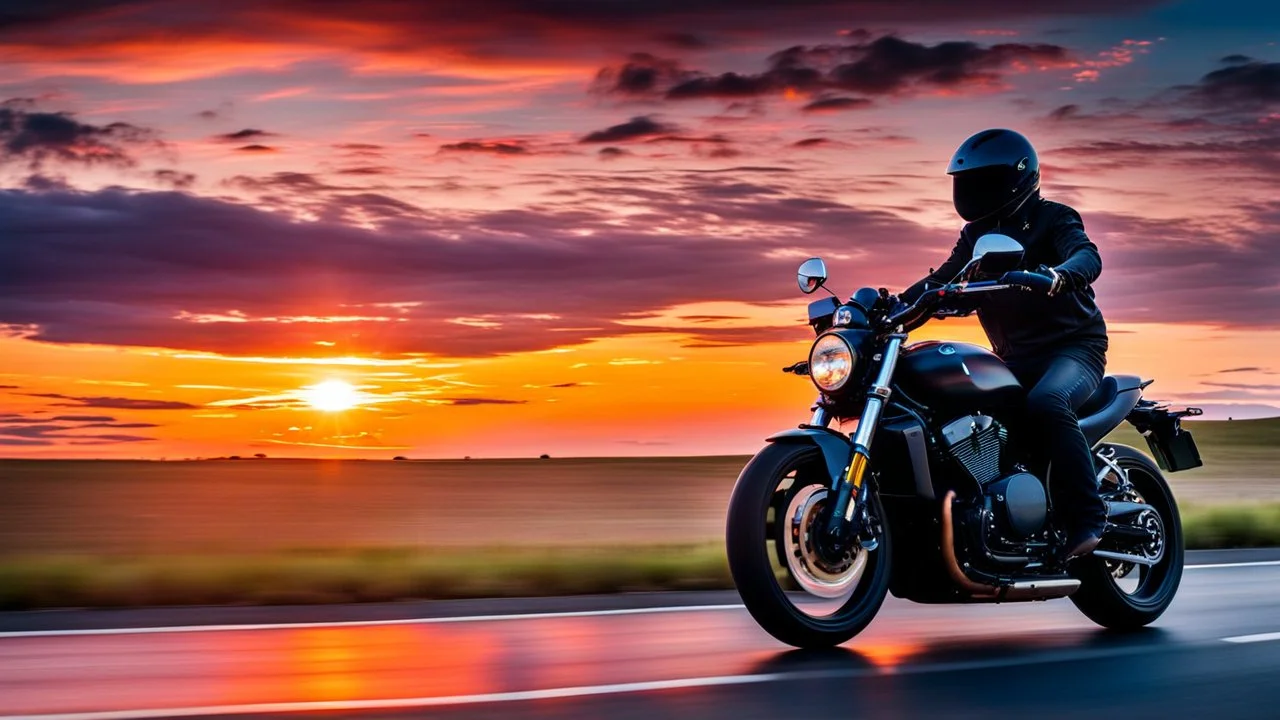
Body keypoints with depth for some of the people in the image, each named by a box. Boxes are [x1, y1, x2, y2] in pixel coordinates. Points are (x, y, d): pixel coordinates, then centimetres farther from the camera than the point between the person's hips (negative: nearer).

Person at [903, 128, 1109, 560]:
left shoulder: (1052, 218, -3)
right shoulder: (975, 235, 17)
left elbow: (1087, 256, -22)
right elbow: (943, 281, 11)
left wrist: (1058, 275, -46)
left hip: (1073, 346, -7)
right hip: (1016, 360, 7)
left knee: (1045, 404, -37)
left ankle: (1086, 518, -29)